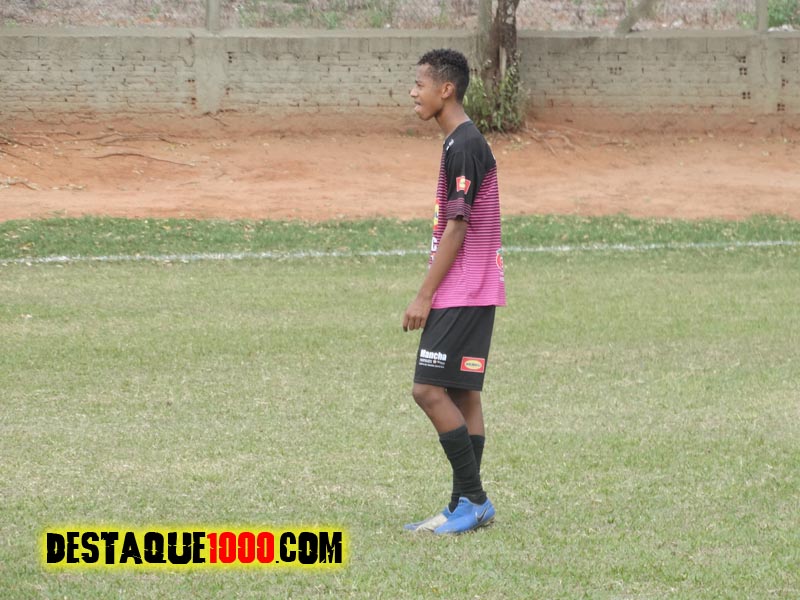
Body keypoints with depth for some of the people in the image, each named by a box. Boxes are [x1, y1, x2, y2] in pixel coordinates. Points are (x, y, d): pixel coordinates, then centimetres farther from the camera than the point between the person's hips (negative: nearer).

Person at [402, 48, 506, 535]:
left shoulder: (464, 147, -15)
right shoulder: (461, 143, 16)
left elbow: (457, 227, -18)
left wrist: (424, 296, -16)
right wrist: (431, 295, 21)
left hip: (462, 293, -10)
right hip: (468, 293, 10)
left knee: (431, 390, -11)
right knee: (463, 393, 9)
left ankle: (473, 500, -7)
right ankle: (468, 506, 11)